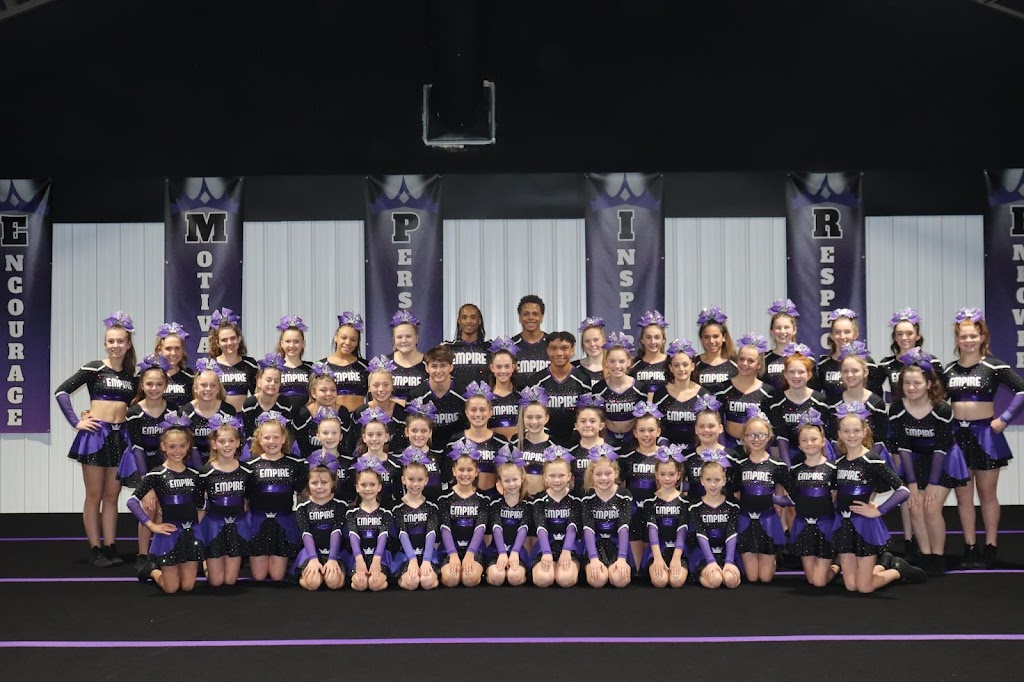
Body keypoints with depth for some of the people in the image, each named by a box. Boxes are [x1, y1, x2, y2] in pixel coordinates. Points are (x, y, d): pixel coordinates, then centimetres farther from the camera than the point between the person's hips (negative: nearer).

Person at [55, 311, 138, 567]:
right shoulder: (94, 368, -3)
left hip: (120, 436, 4)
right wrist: (76, 422, -11)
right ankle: (95, 550, 8)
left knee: (112, 496, 9)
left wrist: (133, 421, 3)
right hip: (95, 434, -4)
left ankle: (110, 548, 14)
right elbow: (61, 391, -7)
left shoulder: (133, 376, 10)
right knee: (94, 495, 2)